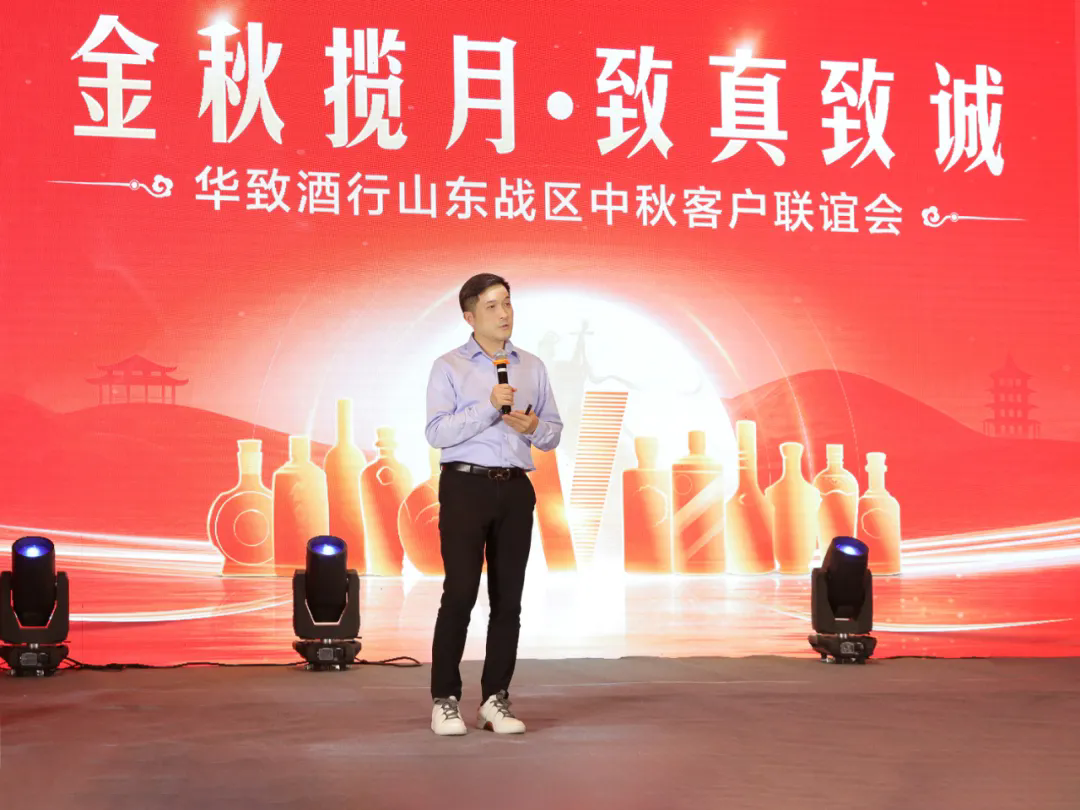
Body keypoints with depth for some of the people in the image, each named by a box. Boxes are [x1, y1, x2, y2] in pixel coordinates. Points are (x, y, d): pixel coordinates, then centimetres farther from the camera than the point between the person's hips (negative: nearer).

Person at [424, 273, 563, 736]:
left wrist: (534, 427, -8)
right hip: (466, 486, -4)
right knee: (460, 593, -8)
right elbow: (437, 432, -11)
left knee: (508, 597, 3)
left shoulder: (532, 368, 13)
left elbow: (553, 434, 14)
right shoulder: (448, 367, 1)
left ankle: (495, 700, 9)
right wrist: (489, 407, -19)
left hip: (515, 489, 4)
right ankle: (445, 700, 0)